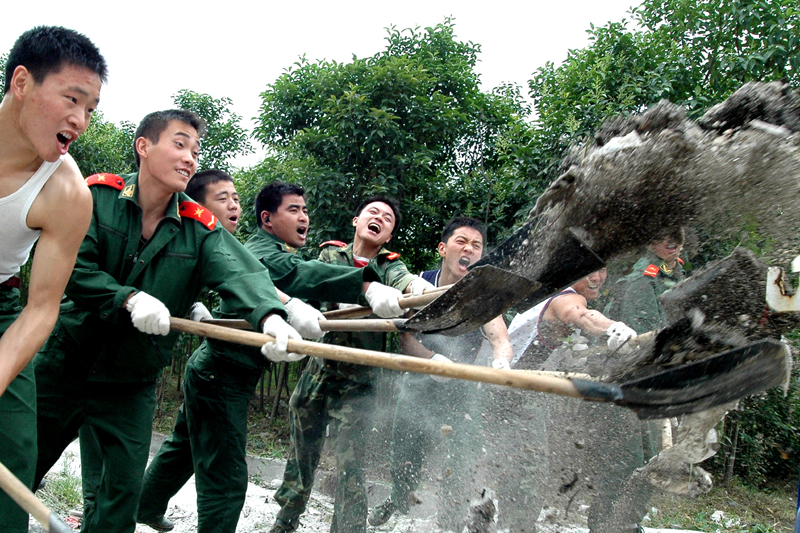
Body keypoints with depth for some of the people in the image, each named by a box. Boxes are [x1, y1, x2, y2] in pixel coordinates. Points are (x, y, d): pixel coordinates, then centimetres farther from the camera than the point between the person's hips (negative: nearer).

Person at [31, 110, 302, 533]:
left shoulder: (200, 229, -5)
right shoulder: (97, 195, -8)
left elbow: (240, 272, -23)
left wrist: (269, 314, -43)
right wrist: (128, 298, -28)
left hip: (133, 383, 2)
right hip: (65, 364, -1)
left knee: (123, 490, 6)